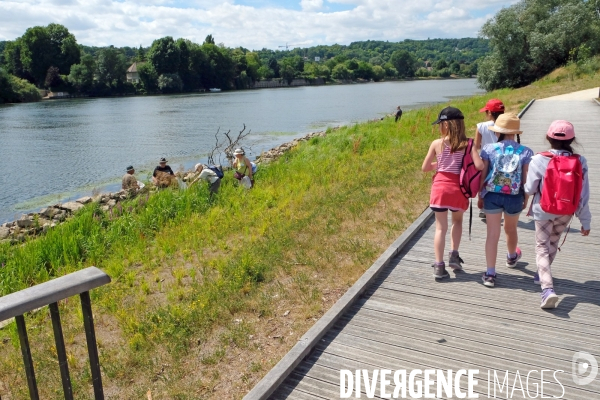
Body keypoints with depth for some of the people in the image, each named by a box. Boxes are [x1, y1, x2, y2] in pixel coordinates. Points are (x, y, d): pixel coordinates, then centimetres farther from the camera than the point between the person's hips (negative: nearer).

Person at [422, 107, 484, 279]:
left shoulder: (437, 144, -6)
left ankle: (439, 266, 6)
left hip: (440, 188, -1)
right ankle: (454, 255, 19)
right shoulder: (467, 144, -7)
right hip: (458, 189, 1)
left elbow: (425, 168, 0)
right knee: (457, 220, 27)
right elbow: (479, 166, -17)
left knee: (440, 227, 7)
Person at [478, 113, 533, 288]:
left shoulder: (489, 149, -6)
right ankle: (512, 257, 53)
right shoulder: (525, 152, -6)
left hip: (492, 196, -1)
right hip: (515, 197, 1)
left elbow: (483, 175, -4)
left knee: (492, 234, 3)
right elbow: (526, 179, -2)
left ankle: (490, 274, 1)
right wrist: (526, 200, 11)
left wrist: (480, 196, 7)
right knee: (511, 229, 25)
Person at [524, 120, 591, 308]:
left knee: (542, 247, 5)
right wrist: (585, 221, 2)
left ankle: (548, 288, -13)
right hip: (566, 213, 3)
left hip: (543, 211, -3)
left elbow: (529, 189, -13)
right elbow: (583, 195, -6)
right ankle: (542, 274, 44)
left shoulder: (539, 160, -20)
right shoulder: (580, 162, -11)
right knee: (553, 244, 24)